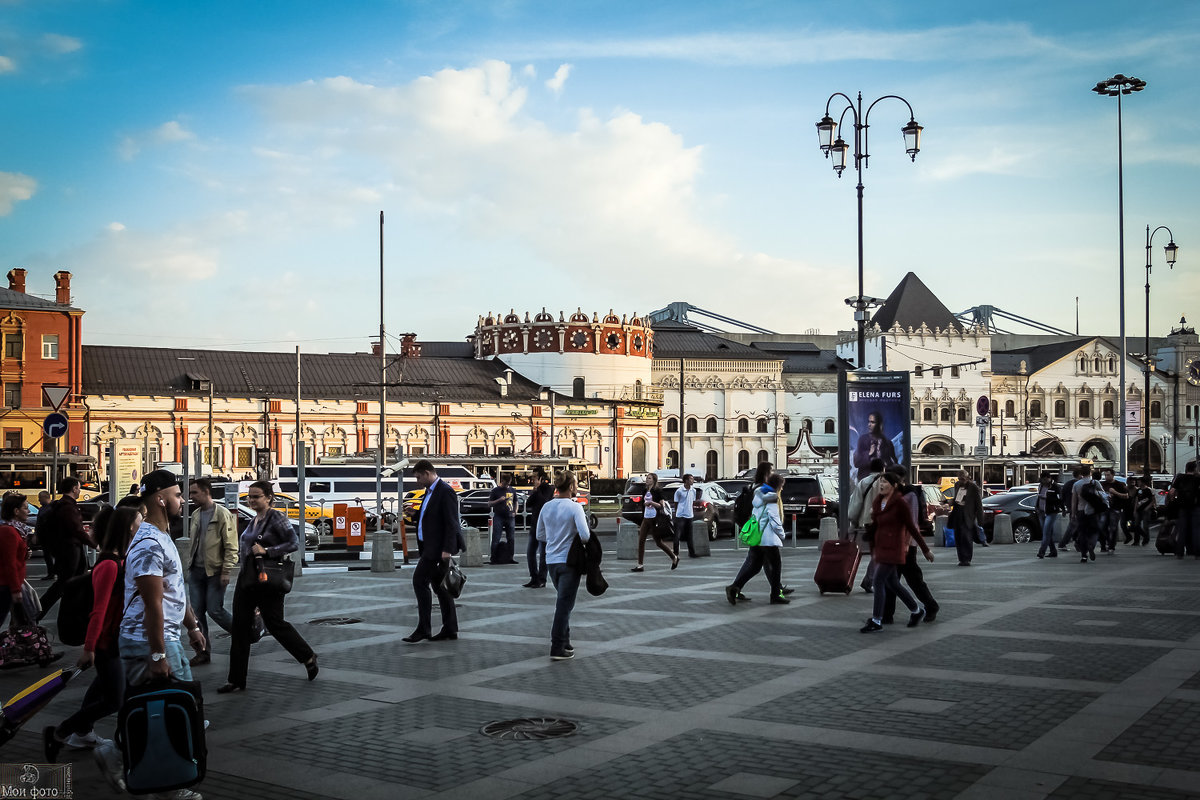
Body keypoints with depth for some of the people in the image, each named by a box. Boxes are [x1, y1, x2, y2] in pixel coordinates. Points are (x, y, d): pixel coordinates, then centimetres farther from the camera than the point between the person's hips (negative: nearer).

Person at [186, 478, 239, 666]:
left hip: (215, 571, -7)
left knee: (215, 610, -6)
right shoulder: (196, 515, 11)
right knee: (197, 612, 5)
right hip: (196, 571, 7)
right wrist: (190, 564, 16)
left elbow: (231, 547, -13)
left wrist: (226, 572, -17)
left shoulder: (223, 515, -12)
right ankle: (203, 652, 14)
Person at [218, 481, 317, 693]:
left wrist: (266, 551, -22)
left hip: (267, 582, -8)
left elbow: (294, 543, -18)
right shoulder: (253, 521, 13)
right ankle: (236, 680, 9)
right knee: (240, 628, 4)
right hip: (245, 580, 8)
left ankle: (308, 657, 24)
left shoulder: (276, 519, -10)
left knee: (275, 624, 2)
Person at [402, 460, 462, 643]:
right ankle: (450, 630, 14)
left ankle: (423, 628, -8)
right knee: (438, 585, 10)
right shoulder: (430, 492, 16)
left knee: (419, 581, -11)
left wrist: (447, 549, -23)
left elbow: (451, 523, -19)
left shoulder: (445, 492, -14)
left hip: (438, 547, -10)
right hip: (430, 546, 10)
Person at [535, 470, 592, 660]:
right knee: (565, 604, 0)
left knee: (563, 601, 21)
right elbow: (585, 535, -20)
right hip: (569, 561, -6)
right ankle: (558, 648, 0)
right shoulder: (575, 508, -14)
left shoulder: (546, 507, 3)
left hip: (551, 561, 6)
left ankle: (564, 641, 26)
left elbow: (540, 535, 11)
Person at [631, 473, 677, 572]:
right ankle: (640, 565, -1)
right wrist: (641, 521, 20)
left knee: (659, 542, 2)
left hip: (654, 519, -7)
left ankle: (674, 558, 21)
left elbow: (661, 506, -10)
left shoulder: (657, 491, -7)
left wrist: (651, 502, -24)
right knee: (641, 541, -2)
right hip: (646, 518, 7)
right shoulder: (645, 492, 13)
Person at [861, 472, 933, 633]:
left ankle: (876, 621, -5)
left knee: (878, 580, -11)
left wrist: (926, 549, -3)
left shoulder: (900, 503, -12)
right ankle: (917, 610, 32)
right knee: (892, 583, 14)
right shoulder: (878, 502, 9)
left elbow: (911, 527, -9)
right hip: (881, 547, 8)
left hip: (893, 548, -8)